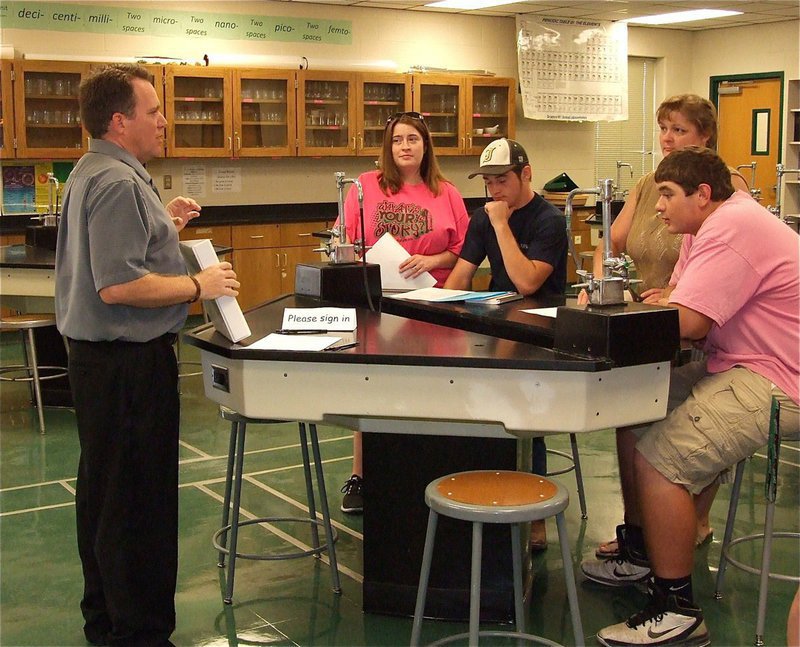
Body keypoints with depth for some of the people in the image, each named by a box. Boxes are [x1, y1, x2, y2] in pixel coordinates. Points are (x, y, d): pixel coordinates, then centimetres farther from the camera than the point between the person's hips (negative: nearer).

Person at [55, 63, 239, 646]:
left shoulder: (94, 173, 15)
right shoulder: (117, 182, -19)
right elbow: (118, 285, -27)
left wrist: (164, 225, 14)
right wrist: (199, 286, -17)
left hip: (98, 354, 11)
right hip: (128, 359, -11)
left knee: (103, 490, 18)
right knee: (139, 500, -3)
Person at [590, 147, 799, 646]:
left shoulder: (733, 229, -18)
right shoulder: (713, 225, 16)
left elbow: (687, 323, -24)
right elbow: (676, 300, 15)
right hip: (737, 366, 11)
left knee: (658, 457, -21)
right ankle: (644, 552, 23)